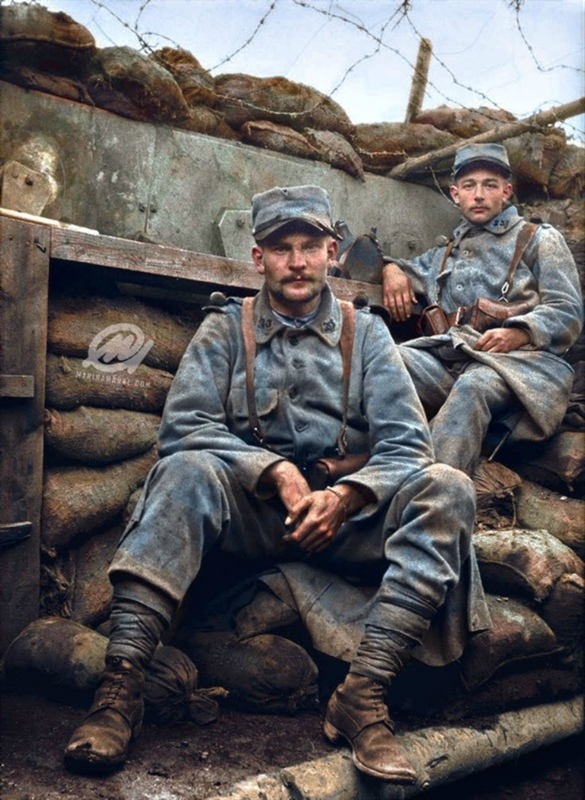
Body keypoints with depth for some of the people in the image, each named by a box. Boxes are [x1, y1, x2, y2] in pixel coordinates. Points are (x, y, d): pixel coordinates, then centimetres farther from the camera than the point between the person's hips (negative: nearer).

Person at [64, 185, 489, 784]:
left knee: (446, 489, -24)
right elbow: (183, 425, -5)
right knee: (186, 470, -31)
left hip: (345, 513, 1)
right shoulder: (226, 328, 9)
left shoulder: (365, 332, 11)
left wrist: (343, 498, -17)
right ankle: (120, 683, -34)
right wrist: (276, 472, -17)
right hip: (250, 509, -1)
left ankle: (363, 694, -30)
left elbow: (407, 443, 1)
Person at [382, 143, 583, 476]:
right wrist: (392, 269, 19)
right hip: (450, 354, 4)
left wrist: (518, 333, -15)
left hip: (521, 359, -4)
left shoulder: (539, 239, 19)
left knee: (472, 386, -39)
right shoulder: (447, 253, 33)